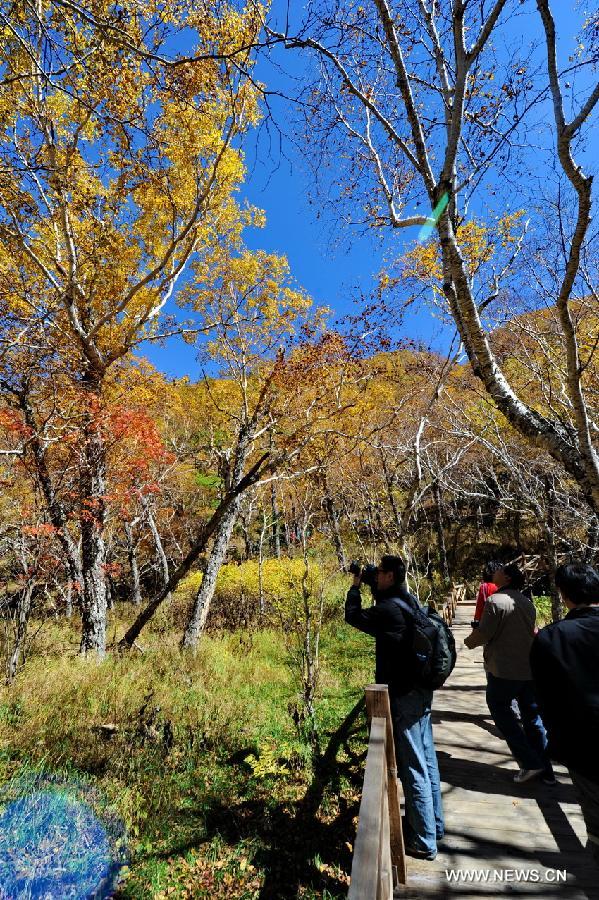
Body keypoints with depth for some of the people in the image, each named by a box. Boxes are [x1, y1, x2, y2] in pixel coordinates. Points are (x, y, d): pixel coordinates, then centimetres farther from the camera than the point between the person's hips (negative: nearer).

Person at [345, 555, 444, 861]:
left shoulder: (391, 608, -24)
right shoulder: (411, 603, 4)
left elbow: (353, 616, -12)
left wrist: (355, 586, 1)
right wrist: (370, 588, 9)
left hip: (404, 697, -9)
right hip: (421, 690, 9)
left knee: (413, 768, 4)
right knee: (427, 760, 21)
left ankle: (424, 841, 17)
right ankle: (434, 823, 38)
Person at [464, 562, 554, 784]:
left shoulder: (495, 601, -17)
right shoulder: (527, 603, 8)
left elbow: (483, 634, -17)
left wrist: (469, 641, 4)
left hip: (504, 670, -7)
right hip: (530, 668, 7)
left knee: (500, 709, 10)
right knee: (532, 717, 17)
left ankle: (530, 763, 8)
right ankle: (545, 771, 24)